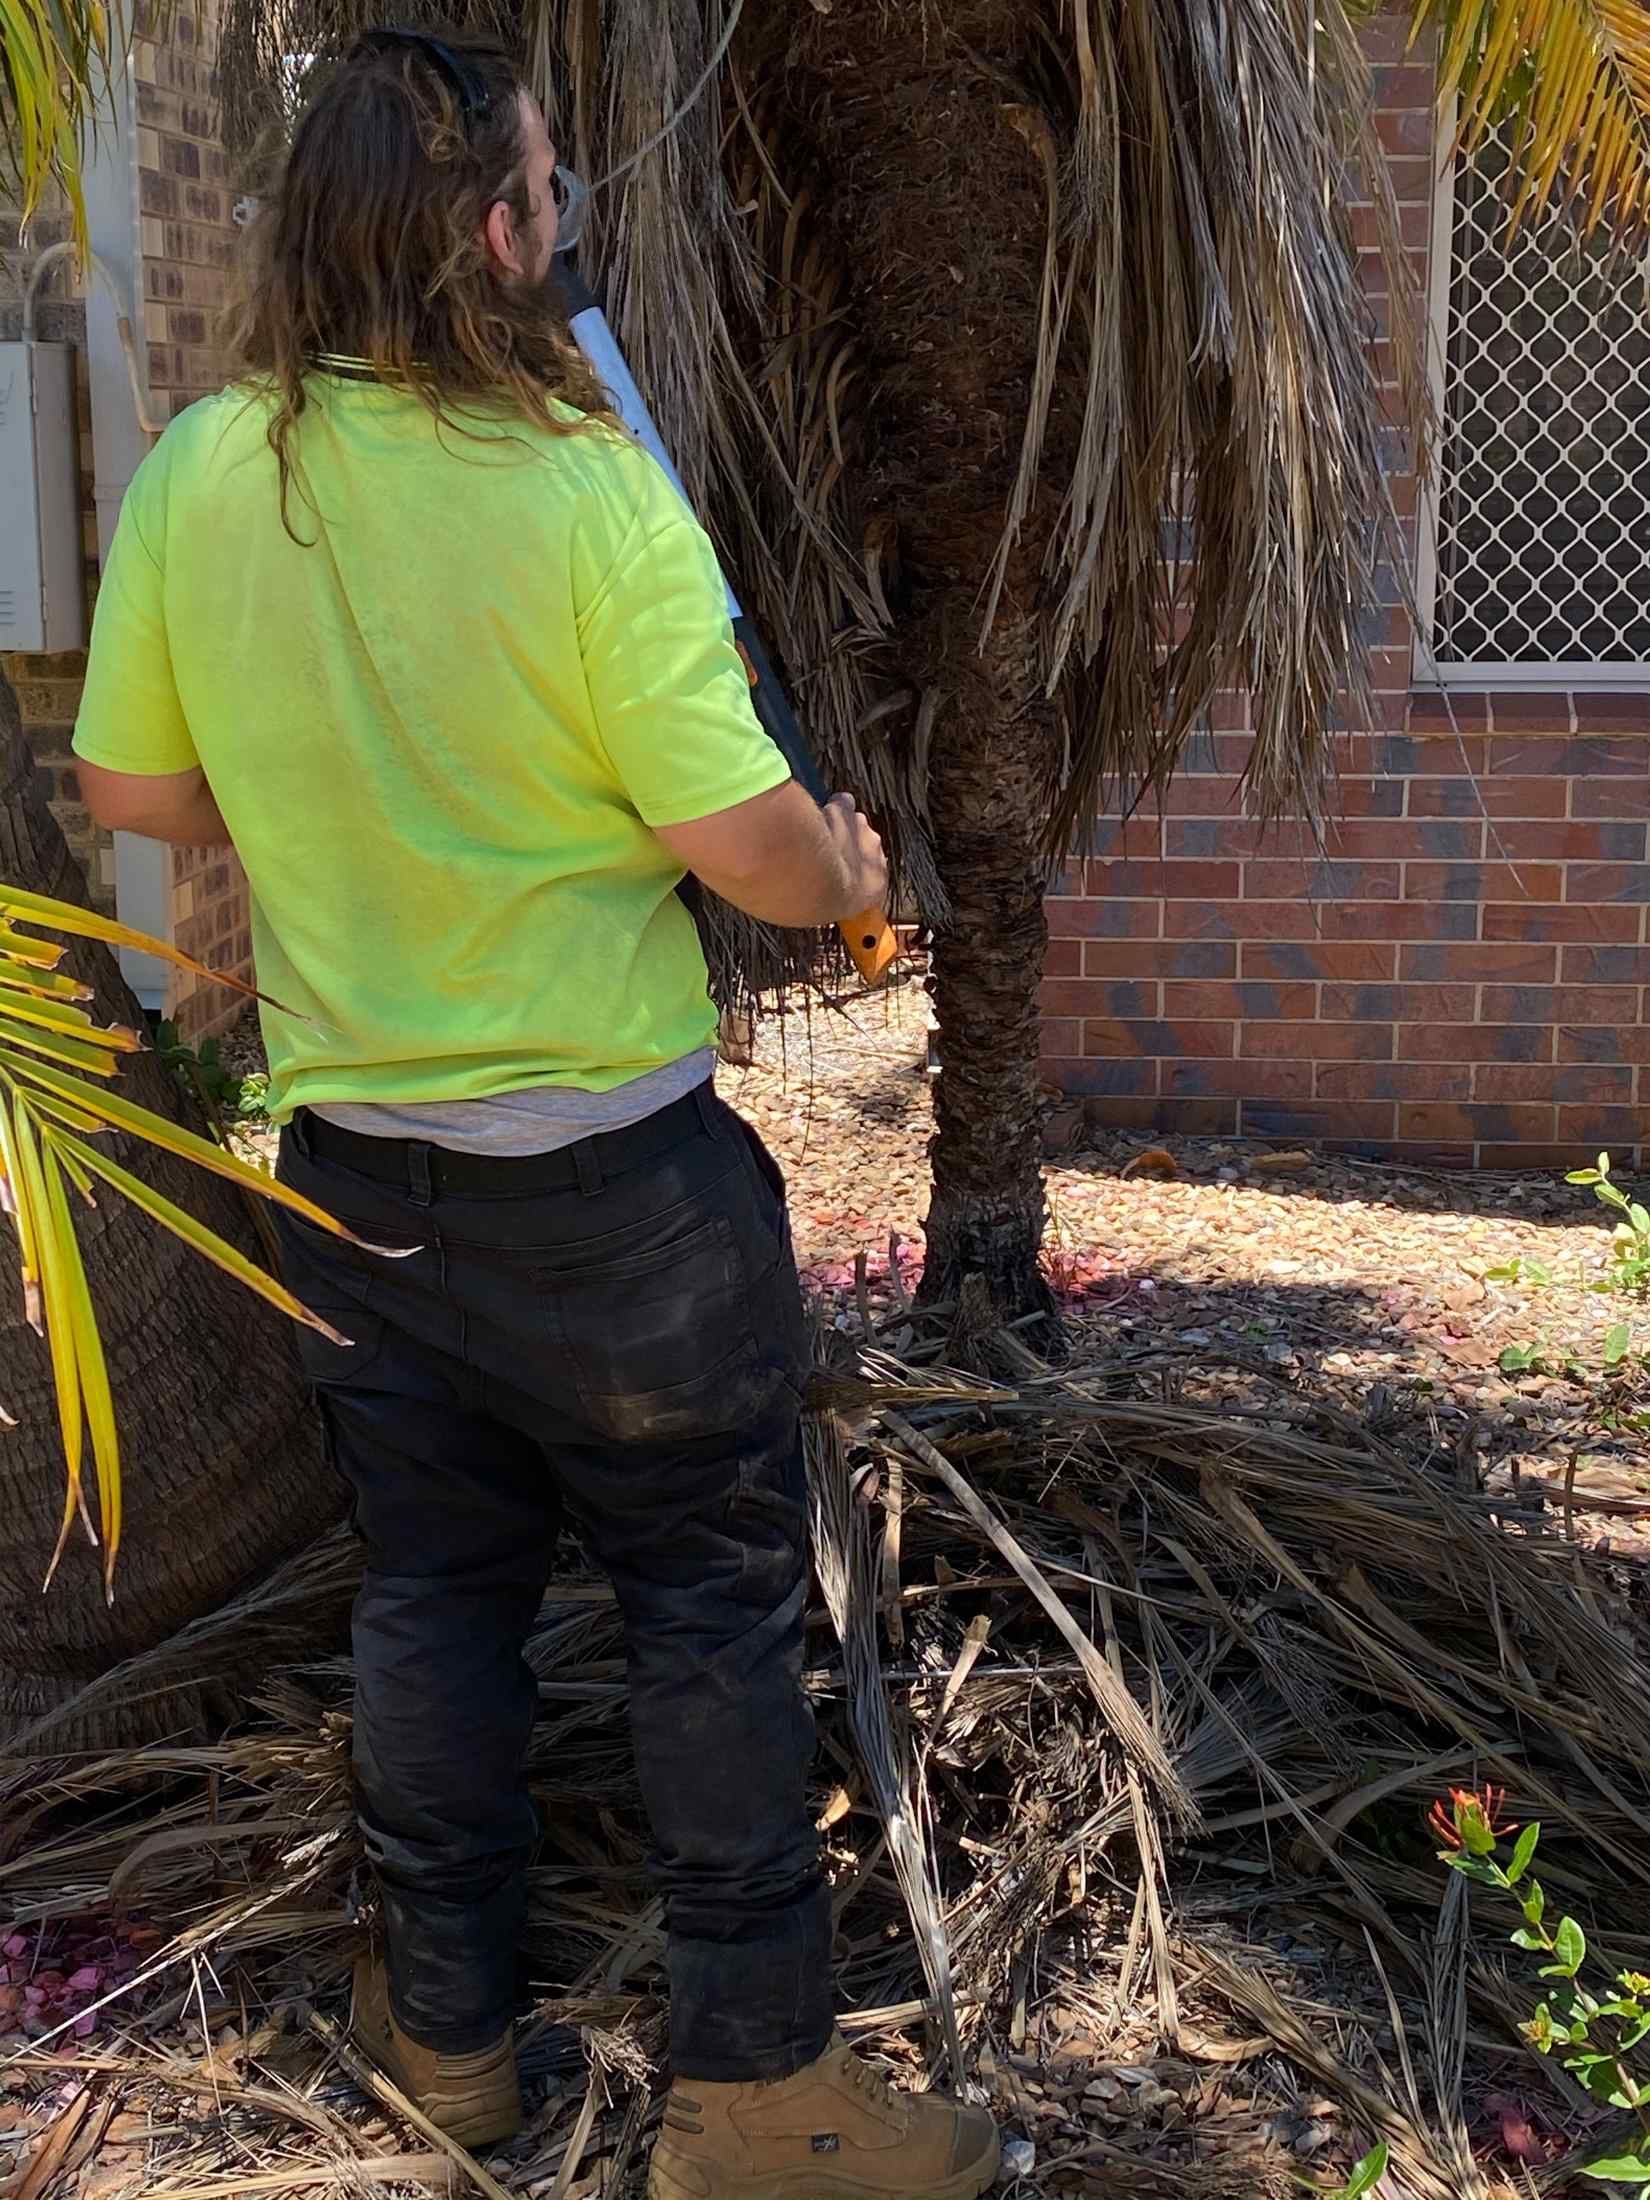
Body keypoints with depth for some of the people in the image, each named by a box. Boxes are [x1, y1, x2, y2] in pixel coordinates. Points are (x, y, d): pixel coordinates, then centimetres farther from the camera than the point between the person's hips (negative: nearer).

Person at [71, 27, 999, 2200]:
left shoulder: (194, 473, -3)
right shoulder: (586, 488, -19)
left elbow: (132, 785, 5)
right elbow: (740, 835, -19)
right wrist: (849, 865, 2)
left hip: (357, 1154, 5)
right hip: (609, 1169, -5)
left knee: (432, 1589, 18)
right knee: (714, 1603, 9)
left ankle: (449, 2020, 33)